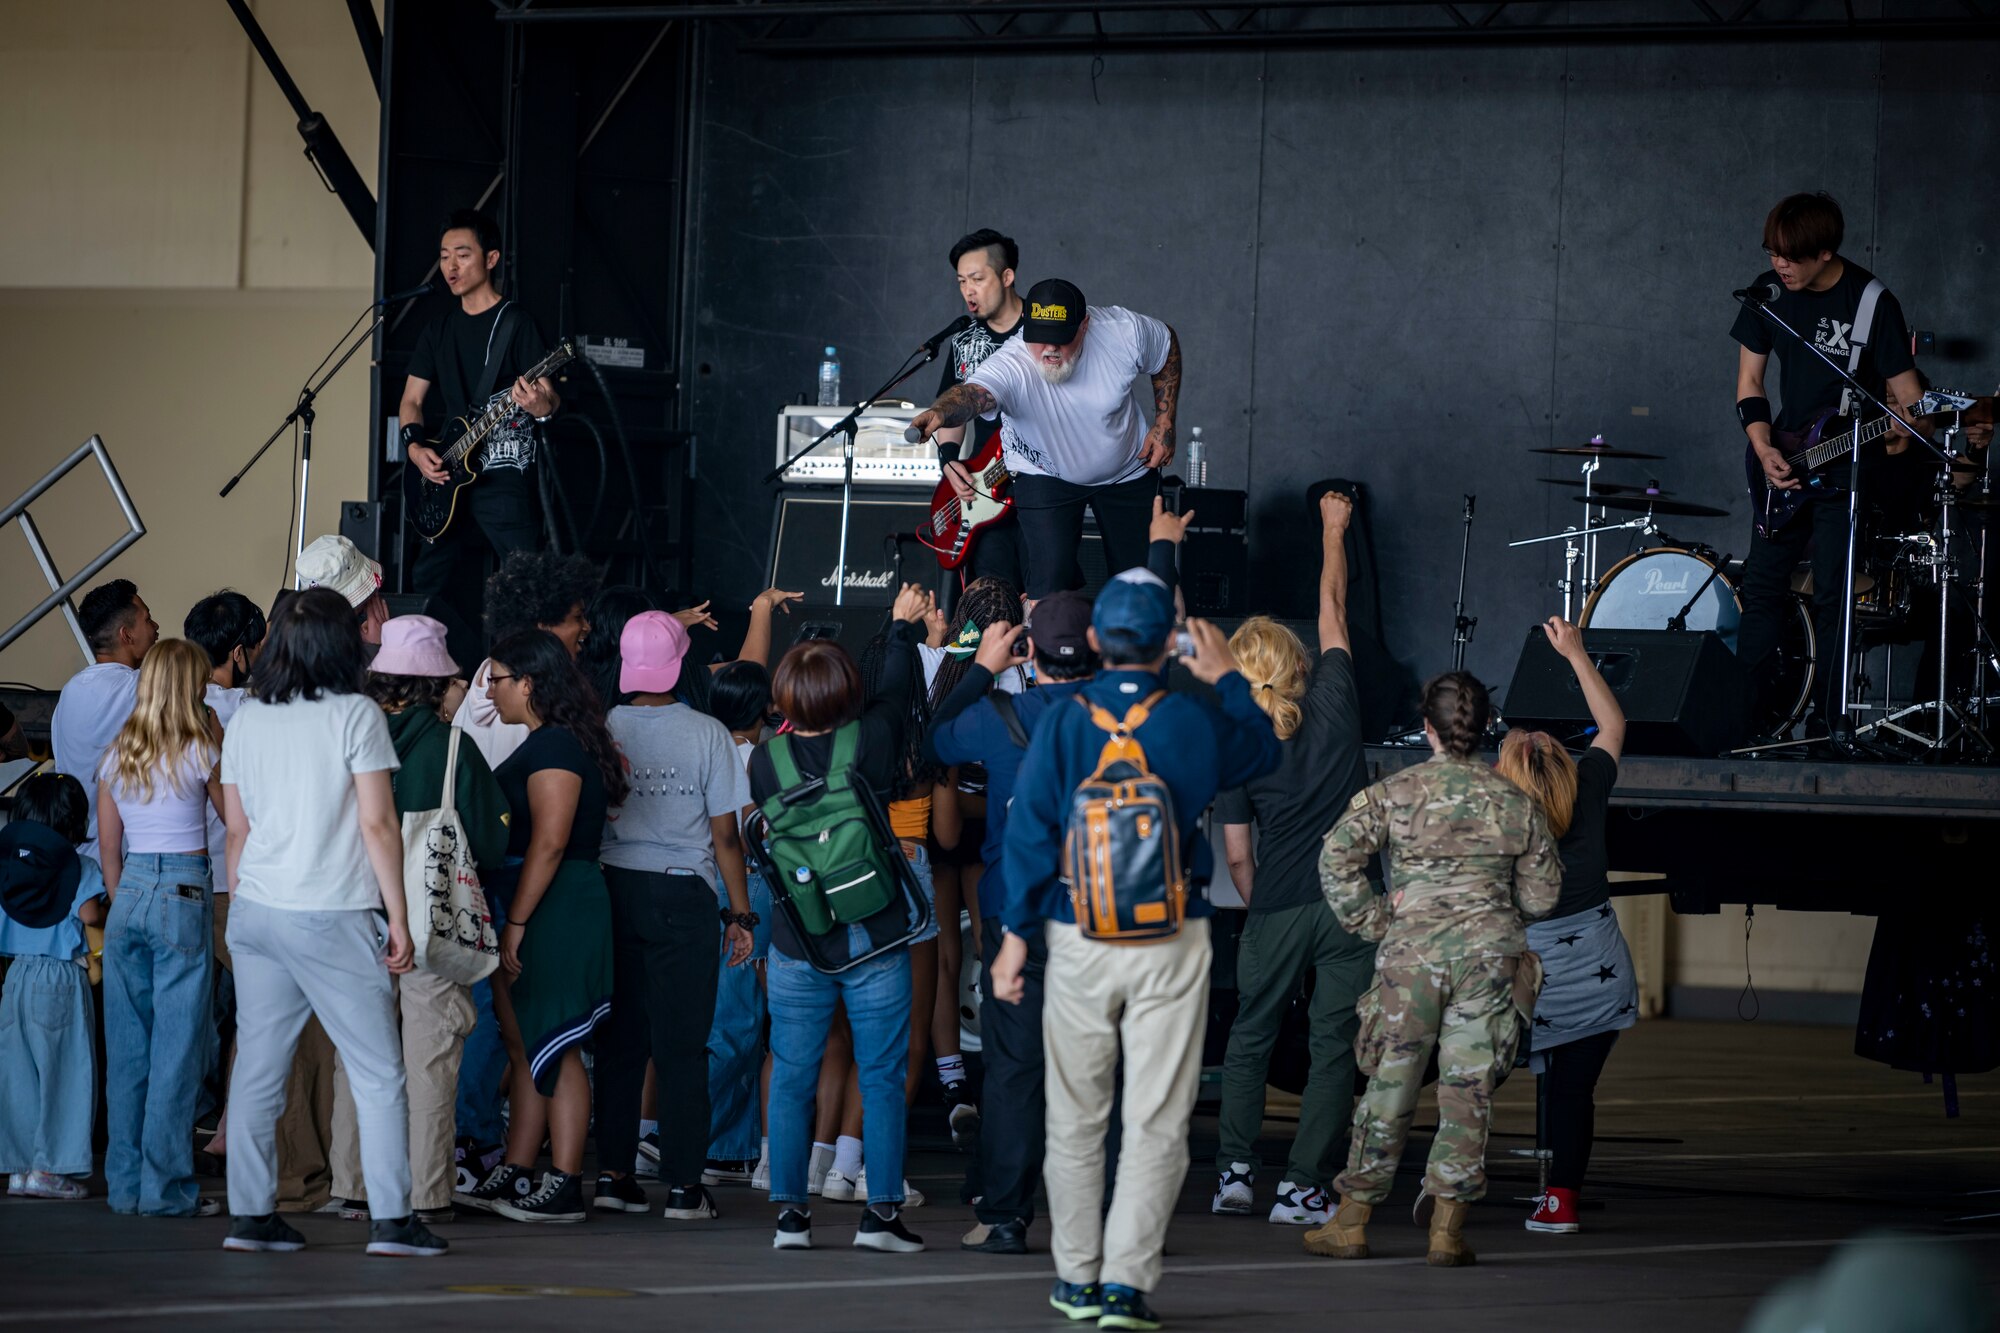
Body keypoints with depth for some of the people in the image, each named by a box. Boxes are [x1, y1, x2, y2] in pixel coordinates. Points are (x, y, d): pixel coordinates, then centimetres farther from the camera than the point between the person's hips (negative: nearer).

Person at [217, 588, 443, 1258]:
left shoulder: (246, 720, 8)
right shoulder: (355, 714, -6)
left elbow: (237, 830, 12)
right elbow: (378, 826, -8)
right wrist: (399, 918, -3)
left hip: (257, 910, 5)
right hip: (334, 917, -5)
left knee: (258, 1069, 7)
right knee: (378, 1071, 2)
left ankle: (251, 1215, 6)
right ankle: (390, 1218, -1)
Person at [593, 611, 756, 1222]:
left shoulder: (603, 730, -1)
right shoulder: (706, 734, -6)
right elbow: (725, 834, -5)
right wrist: (741, 914, 4)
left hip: (614, 890, 2)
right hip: (683, 895, -2)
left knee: (619, 1038, 10)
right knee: (682, 1044, 1)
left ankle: (613, 1173, 9)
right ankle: (683, 1185, 1)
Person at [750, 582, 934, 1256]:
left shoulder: (765, 760, -6)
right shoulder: (870, 743, -10)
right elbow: (895, 692, 9)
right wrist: (904, 626, 25)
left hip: (796, 947, 1)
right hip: (874, 944, -1)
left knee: (791, 1080, 9)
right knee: (881, 1078, 5)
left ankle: (790, 1212, 9)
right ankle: (882, 1211, 4)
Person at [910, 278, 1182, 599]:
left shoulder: (1122, 330, -28)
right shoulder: (1010, 365, -37)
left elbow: (1168, 346, -5)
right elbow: (973, 393, -59)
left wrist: (1164, 424, -8)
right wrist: (938, 413, -82)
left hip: (1128, 469, 3)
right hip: (1046, 475, -3)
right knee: (1048, 589, -14)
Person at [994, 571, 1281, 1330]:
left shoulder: (1062, 725, -6)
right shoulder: (1196, 722, -5)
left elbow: (1030, 833, -5)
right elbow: (1264, 753, 17)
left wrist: (1017, 934, 2)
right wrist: (1227, 679, 32)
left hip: (1078, 941, 1)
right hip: (1173, 944, -1)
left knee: (1075, 1117, 13)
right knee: (1157, 1121, 1)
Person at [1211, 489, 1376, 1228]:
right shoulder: (1334, 701, -1)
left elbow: (1237, 854, 2)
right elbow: (1332, 610, 15)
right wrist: (1334, 531, 27)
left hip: (1276, 909, 0)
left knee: (1250, 1036, 16)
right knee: (1333, 1044, 2)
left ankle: (1235, 1169, 9)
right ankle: (1303, 1184, -2)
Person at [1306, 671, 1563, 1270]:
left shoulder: (1392, 793, -1)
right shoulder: (1516, 802, 3)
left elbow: (1337, 857, -10)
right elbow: (1542, 894, 8)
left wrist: (1372, 920, -1)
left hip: (1411, 950, 0)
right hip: (1488, 951, 0)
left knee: (1392, 1081, 7)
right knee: (1468, 1087, 3)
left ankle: (1352, 1221, 11)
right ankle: (1448, 1226, 0)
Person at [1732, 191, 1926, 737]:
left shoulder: (1872, 303, -13)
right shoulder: (1769, 292, 0)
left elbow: (1903, 385, -8)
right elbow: (1750, 381, 6)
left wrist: (1902, 427, -30)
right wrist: (1765, 451, -7)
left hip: (1846, 472, -4)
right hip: (1783, 463, 4)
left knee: (1832, 597, -6)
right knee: (1761, 589, 5)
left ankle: (1825, 724, 0)